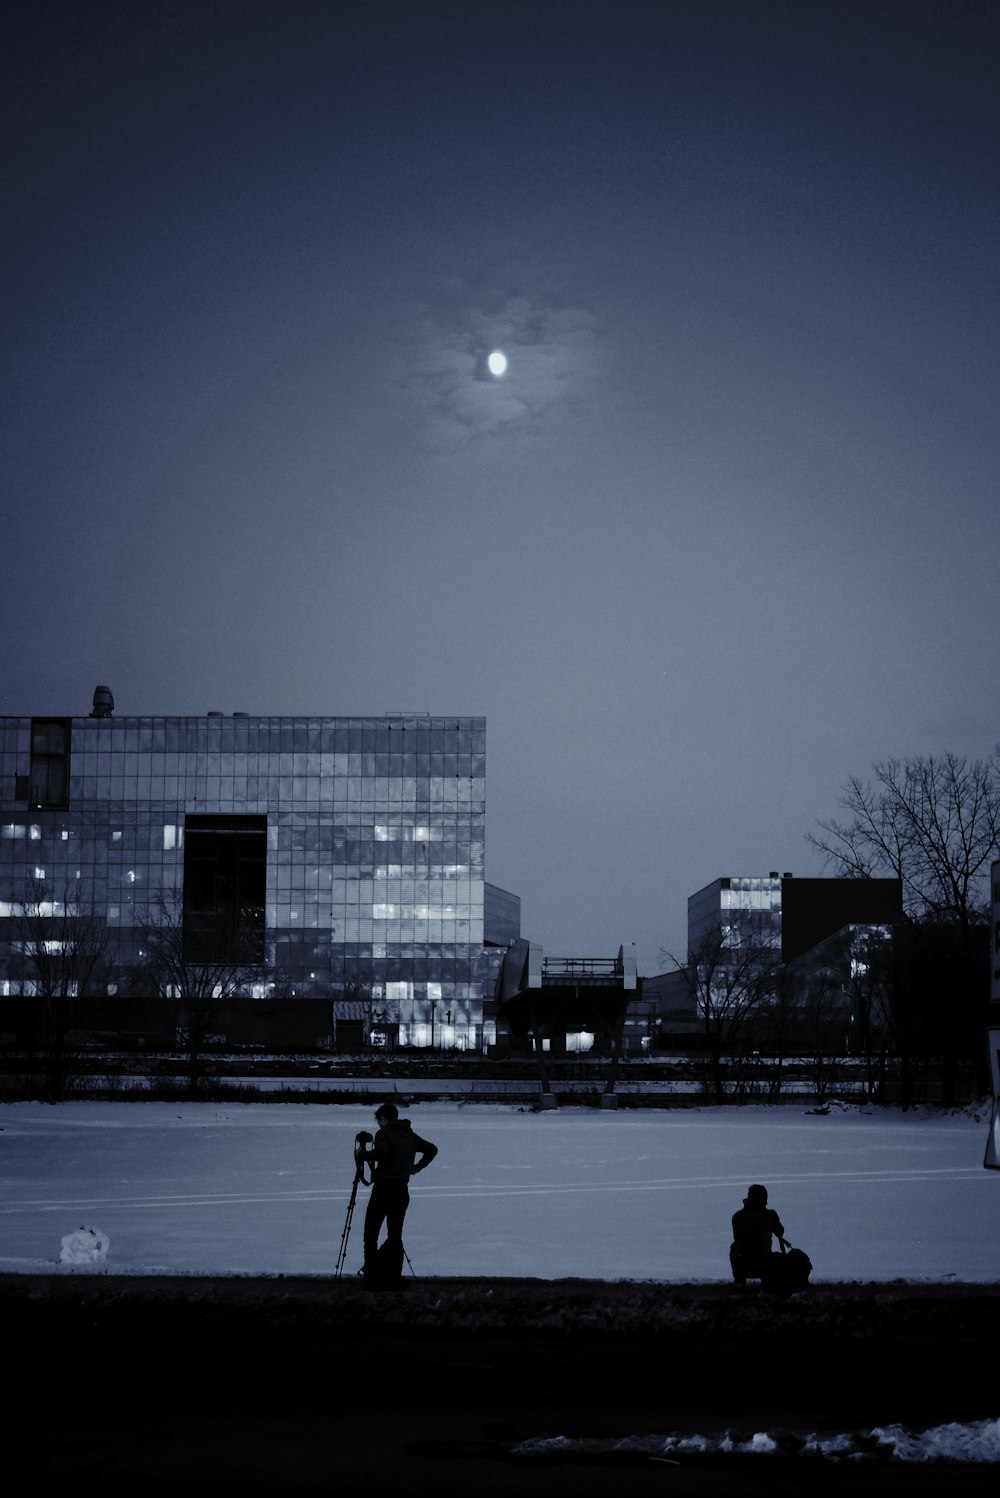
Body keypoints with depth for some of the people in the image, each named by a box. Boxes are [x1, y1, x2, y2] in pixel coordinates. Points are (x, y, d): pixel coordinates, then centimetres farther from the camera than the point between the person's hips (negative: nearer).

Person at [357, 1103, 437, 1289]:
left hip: (383, 1190, -6)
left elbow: (381, 1153, -24)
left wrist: (363, 1154, -8)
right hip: (402, 1191, 6)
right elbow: (432, 1149, 22)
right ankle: (394, 1278, 7)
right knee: (395, 1235, 11)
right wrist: (417, 1167, 24)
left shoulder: (384, 1132, -6)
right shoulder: (410, 1135, 14)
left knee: (370, 1234, 0)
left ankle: (371, 1277, -8)